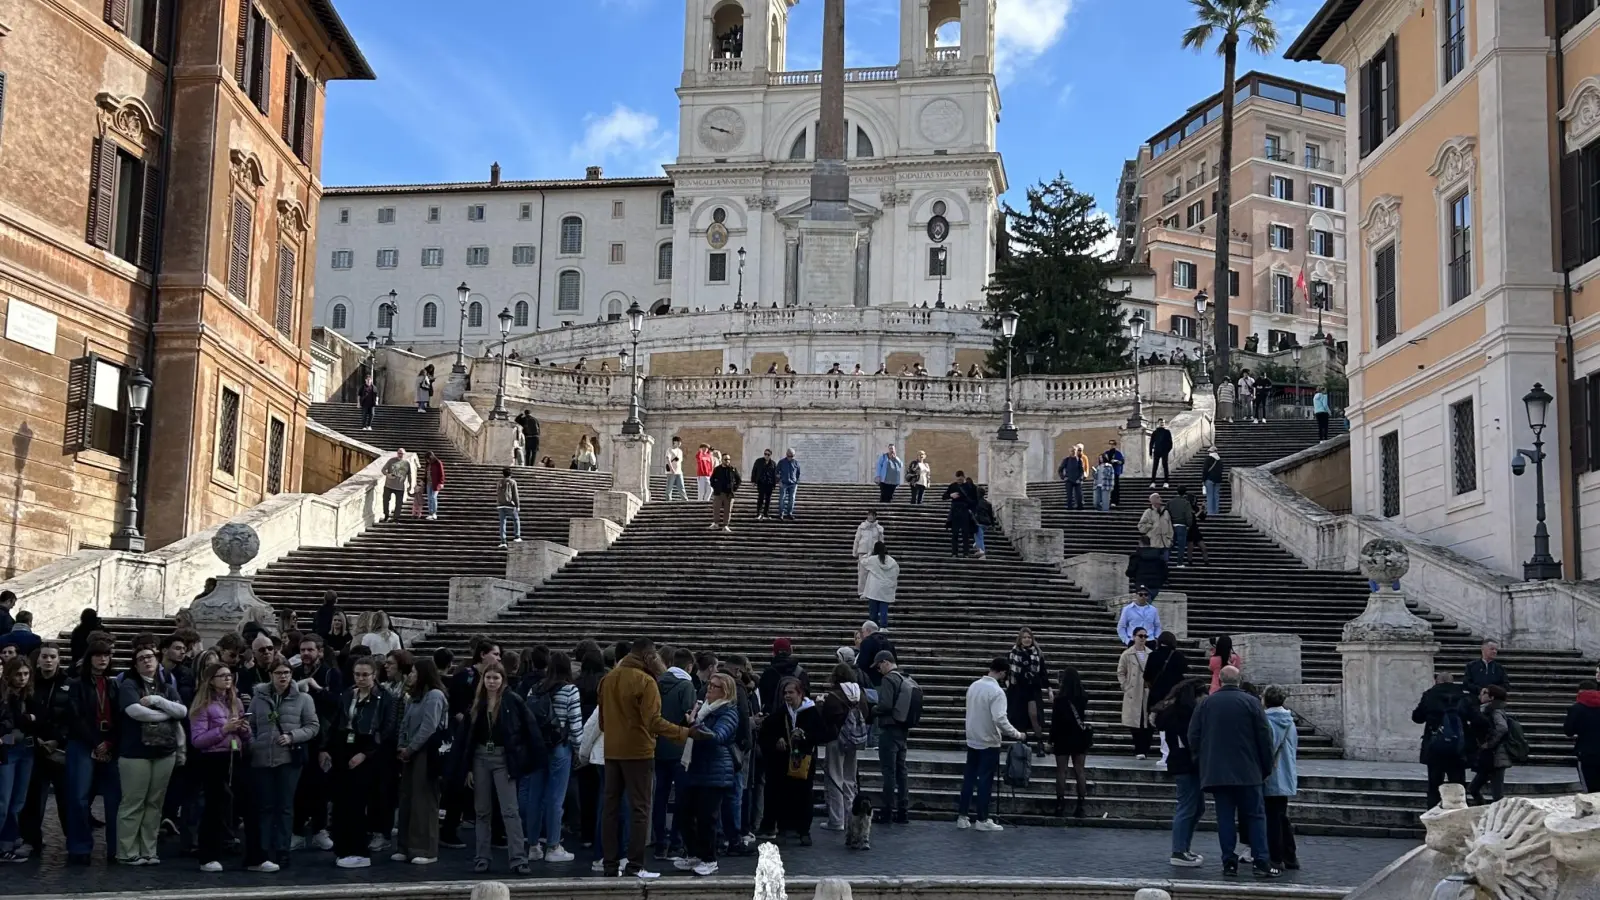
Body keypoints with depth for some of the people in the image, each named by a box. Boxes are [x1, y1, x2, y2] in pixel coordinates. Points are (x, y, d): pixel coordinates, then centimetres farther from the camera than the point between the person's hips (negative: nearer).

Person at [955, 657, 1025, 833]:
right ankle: (982, 820, 5)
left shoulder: (973, 686, 4)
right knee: (985, 781, 0)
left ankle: (962, 817, 13)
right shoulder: (996, 691, -19)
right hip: (988, 742, -7)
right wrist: (1017, 734, -16)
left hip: (972, 740, 7)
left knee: (969, 778, 11)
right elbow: (1000, 719, -26)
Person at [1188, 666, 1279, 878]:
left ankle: (1229, 862, 3)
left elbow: (1193, 737, 6)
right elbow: (1265, 737, -3)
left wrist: (1201, 762, 17)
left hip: (1215, 771, 2)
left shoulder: (1205, 704, 4)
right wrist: (1266, 768, 6)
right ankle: (1262, 862, -1)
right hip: (1247, 772, -2)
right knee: (1255, 815, 4)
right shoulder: (1251, 702, -4)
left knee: (1225, 817, 6)